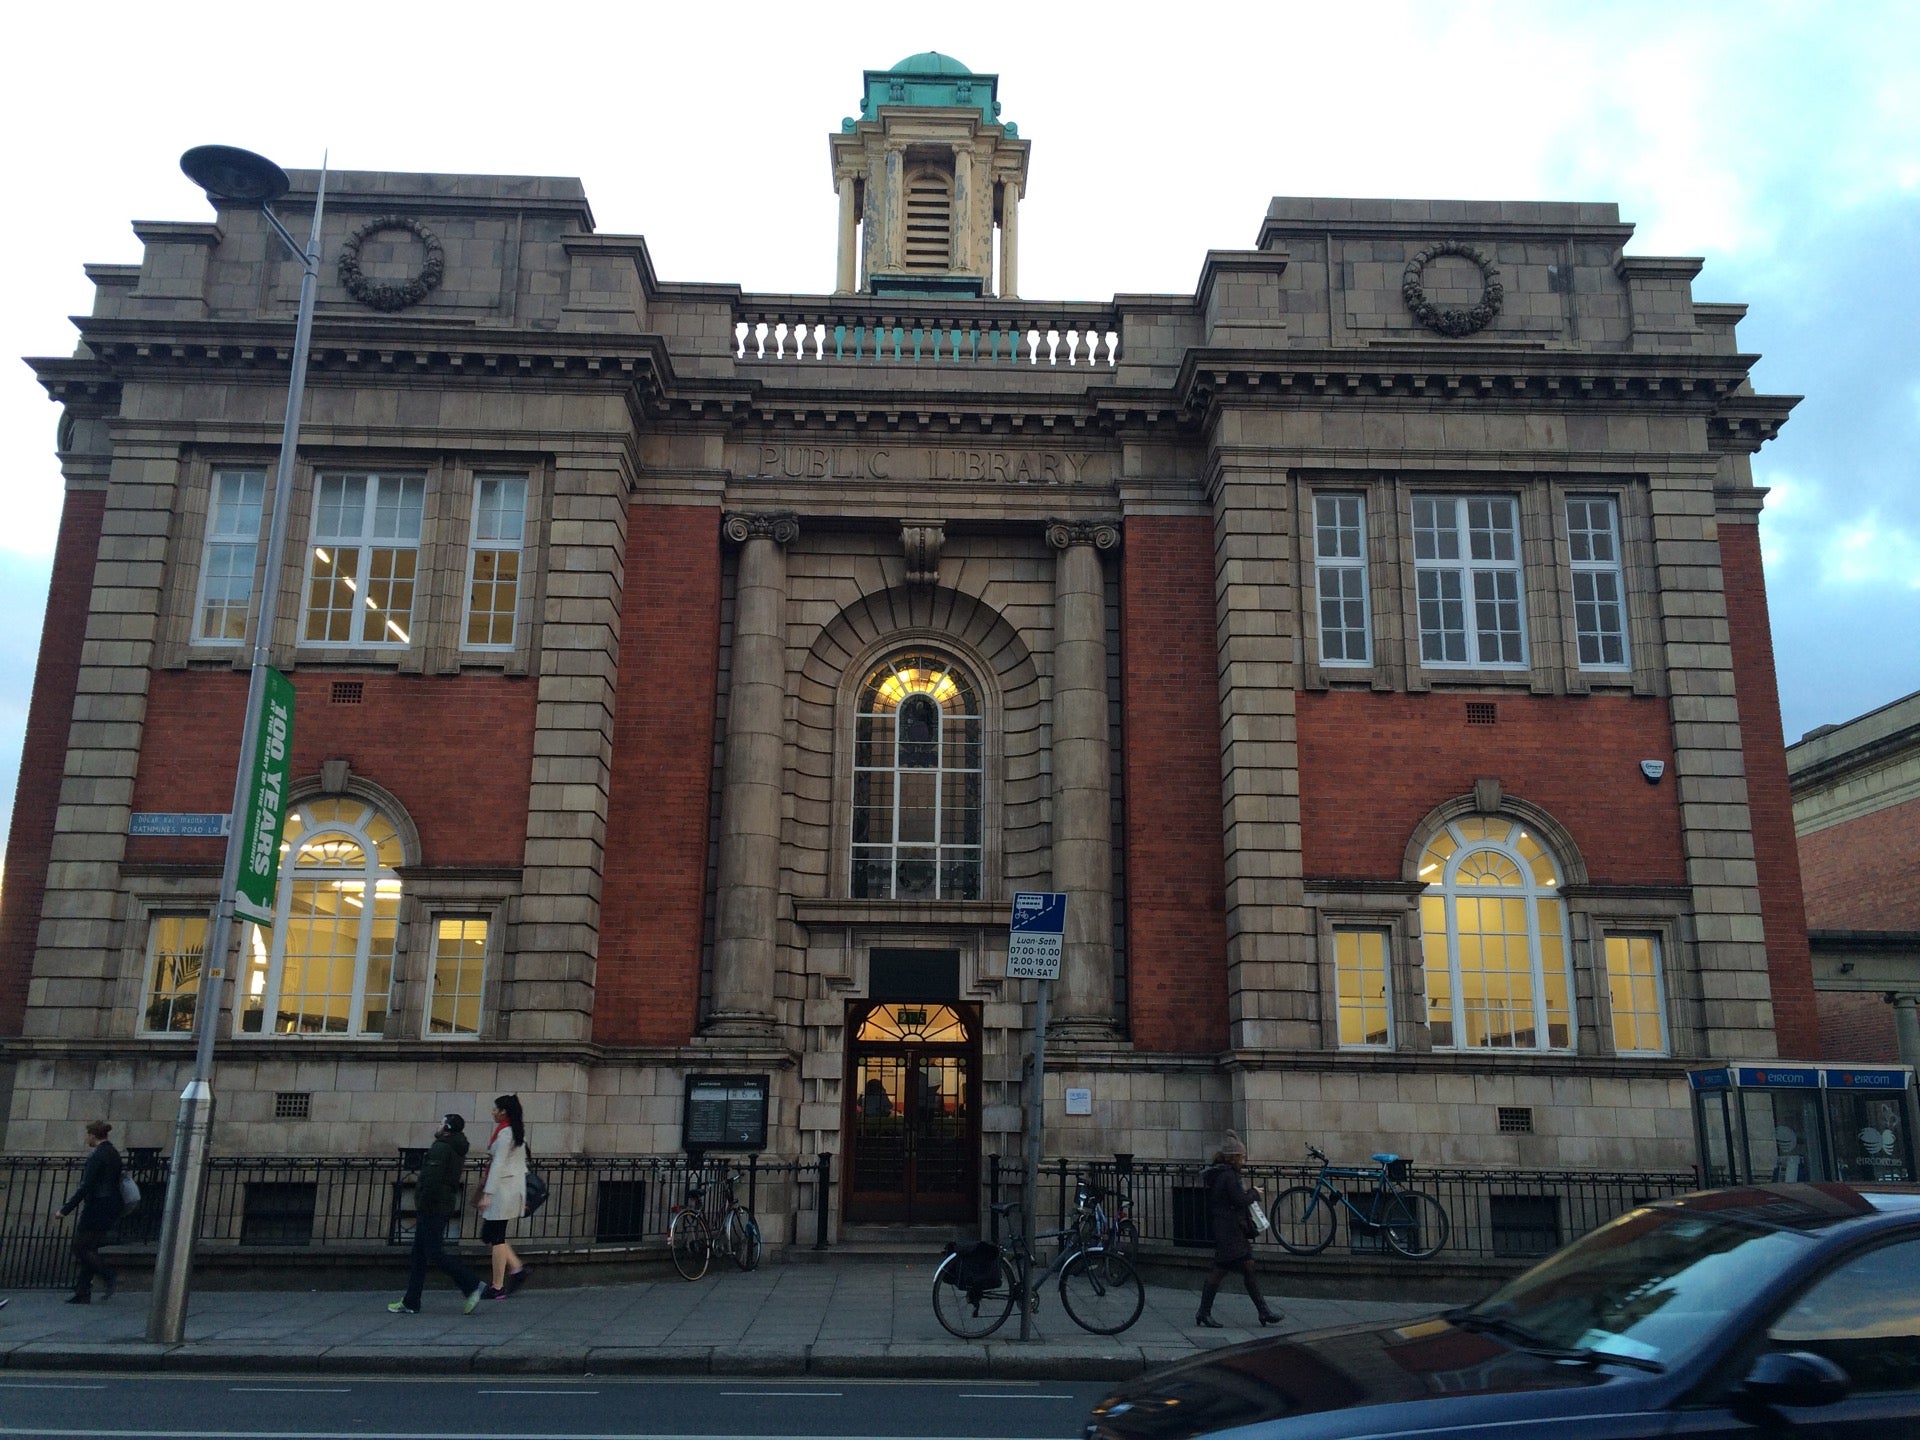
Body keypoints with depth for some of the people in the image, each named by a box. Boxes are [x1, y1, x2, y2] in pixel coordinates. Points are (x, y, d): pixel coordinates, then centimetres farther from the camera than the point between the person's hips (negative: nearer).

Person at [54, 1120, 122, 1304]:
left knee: (80, 1248, 0)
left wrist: (66, 1209, -15)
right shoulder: (114, 1154, 12)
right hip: (111, 1208, 9)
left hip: (96, 1208, -9)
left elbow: (86, 1187, -19)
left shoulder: (96, 1156, -15)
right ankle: (83, 1293, 11)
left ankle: (110, 1276, -10)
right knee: (90, 1249, 12)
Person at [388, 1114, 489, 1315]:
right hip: (446, 1206, 10)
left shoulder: (440, 1148, -15)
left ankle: (473, 1285, -9)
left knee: (435, 1254, -7)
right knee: (419, 1255, 13)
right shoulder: (456, 1150, 16)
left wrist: (421, 1209, -17)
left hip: (432, 1208, -10)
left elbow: (432, 1181, -23)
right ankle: (411, 1302, 16)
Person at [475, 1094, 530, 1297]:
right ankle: (517, 1268, 7)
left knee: (496, 1237, -4)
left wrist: (487, 1193, -19)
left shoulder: (504, 1133, -13)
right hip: (515, 1187, 10)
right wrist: (522, 1196, 23)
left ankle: (498, 1288, 0)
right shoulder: (517, 1131, 15)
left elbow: (498, 1164, -19)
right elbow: (522, 1164, 19)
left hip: (503, 1188, -10)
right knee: (489, 1233, 14)